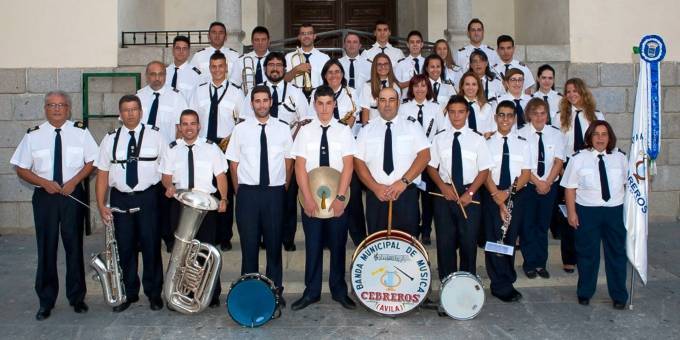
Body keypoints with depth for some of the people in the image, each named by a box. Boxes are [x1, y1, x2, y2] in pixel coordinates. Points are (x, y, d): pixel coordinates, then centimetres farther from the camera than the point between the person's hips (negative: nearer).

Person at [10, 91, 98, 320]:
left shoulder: (80, 132, 0)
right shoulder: (33, 135, 1)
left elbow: (92, 162, 1)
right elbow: (21, 169, 3)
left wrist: (73, 181, -12)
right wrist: (45, 182, -12)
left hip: (73, 195, 0)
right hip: (44, 196, 0)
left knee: (74, 246, 8)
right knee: (46, 248, 5)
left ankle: (77, 297, 22)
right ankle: (46, 301, 18)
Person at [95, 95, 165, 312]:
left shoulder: (154, 135, 3)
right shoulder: (110, 139, 7)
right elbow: (102, 173, 5)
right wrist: (101, 204, -2)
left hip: (148, 198, -2)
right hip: (120, 198, 2)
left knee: (151, 245, 2)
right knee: (125, 247, 8)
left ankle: (154, 293, 17)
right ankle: (129, 293, 22)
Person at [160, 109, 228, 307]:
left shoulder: (211, 148, 5)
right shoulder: (171, 149, 9)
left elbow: (221, 175, 4)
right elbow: (166, 175, 9)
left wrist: (223, 198, -8)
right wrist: (169, 186, -14)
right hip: (180, 203, 2)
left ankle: (212, 294, 8)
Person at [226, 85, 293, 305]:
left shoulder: (283, 129, 4)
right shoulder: (241, 129, 2)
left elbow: (289, 161, 10)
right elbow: (234, 163, 6)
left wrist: (284, 188, 8)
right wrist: (239, 192, 5)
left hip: (275, 192, 1)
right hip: (248, 192, 0)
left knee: (274, 242, 8)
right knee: (249, 243, 6)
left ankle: (276, 289, 20)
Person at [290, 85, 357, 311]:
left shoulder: (344, 131, 1)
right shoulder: (305, 131, 1)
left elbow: (348, 165, -6)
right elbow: (300, 166, -4)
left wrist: (340, 197, -15)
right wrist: (308, 199, -12)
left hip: (338, 199, 0)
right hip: (310, 198, 0)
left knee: (338, 245, 7)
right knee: (313, 245, 7)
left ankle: (339, 291, 20)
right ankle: (311, 292, 18)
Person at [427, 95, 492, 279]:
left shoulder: (477, 138, 0)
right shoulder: (439, 138, 4)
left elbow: (484, 170, -1)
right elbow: (431, 167, 6)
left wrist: (469, 193, -11)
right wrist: (443, 187, -10)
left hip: (470, 195, -1)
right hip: (444, 193, 1)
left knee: (469, 240, 6)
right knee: (445, 240, 6)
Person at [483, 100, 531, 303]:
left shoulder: (522, 144, 8)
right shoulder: (487, 143, 0)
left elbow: (526, 173, 2)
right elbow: (485, 173, -6)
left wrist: (509, 192, -13)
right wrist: (498, 197, -15)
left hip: (516, 196, 2)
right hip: (493, 196, -2)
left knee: (510, 239, 8)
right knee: (494, 240, -3)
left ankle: (506, 279, 21)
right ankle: (502, 286, 5)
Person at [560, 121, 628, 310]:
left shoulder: (620, 158, 6)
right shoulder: (578, 159, -2)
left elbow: (628, 184, 12)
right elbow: (570, 188, -3)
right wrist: (571, 212, -8)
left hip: (616, 211, 2)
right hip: (587, 211, -2)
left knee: (617, 253, 9)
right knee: (587, 253, 8)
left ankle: (619, 296, 23)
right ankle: (585, 293, 24)